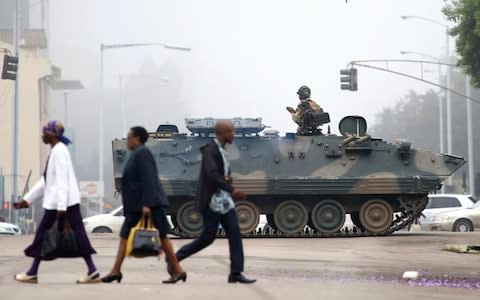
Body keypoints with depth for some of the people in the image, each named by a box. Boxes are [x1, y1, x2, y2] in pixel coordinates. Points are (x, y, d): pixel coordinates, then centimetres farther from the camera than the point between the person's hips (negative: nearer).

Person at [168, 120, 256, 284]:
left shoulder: (221, 151, 14)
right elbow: (212, 175, -27)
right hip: (212, 201, -9)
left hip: (224, 201, 9)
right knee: (207, 238, -3)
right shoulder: (210, 150, -14)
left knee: (235, 234, -1)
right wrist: (231, 190, -31)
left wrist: (228, 179, -1)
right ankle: (175, 258, 13)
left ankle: (236, 273, -1)